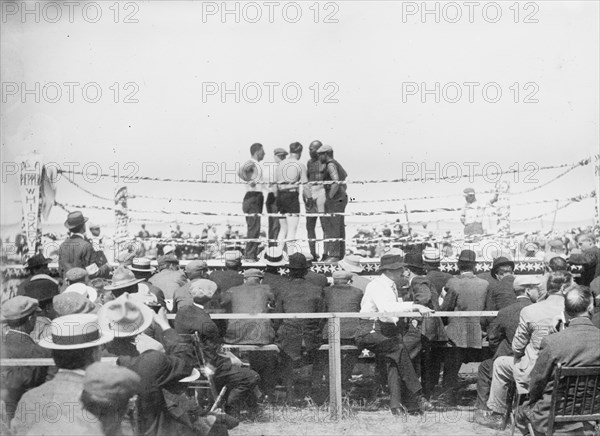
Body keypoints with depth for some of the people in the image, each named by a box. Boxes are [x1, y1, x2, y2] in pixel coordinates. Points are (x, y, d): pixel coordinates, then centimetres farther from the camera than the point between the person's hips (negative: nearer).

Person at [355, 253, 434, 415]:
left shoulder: (392, 286, 17)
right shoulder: (377, 286, -12)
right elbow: (387, 308, -30)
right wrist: (415, 306, -35)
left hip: (387, 330, 8)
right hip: (370, 331, -8)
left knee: (394, 358, -19)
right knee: (398, 348, -28)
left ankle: (395, 404, -22)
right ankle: (418, 397, -26)